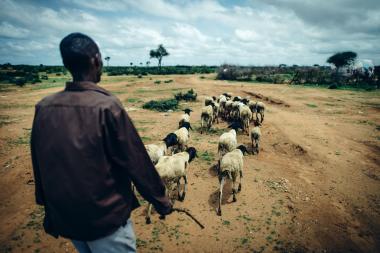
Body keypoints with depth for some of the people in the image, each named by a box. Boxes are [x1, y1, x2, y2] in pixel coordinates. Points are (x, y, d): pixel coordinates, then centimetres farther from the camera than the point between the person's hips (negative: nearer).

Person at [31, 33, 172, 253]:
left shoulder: (44, 108, -7)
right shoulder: (106, 106, -23)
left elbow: (40, 165, 4)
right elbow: (137, 162, -18)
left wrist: (51, 207, 19)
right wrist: (162, 202, -4)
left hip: (63, 217, 6)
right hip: (106, 219, -5)